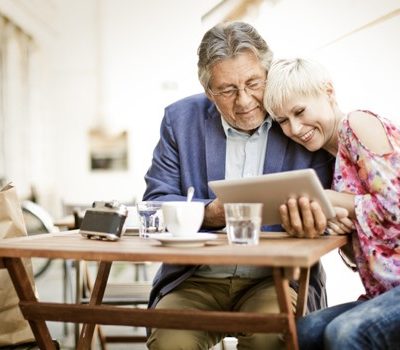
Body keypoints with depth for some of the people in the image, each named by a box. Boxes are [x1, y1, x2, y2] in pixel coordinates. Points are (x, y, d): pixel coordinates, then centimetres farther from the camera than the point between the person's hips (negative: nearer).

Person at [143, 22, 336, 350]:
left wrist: (310, 218, -27)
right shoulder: (181, 119, 3)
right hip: (197, 281, 1)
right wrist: (211, 214, -18)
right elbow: (155, 200, 2)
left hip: (277, 279, -1)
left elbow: (320, 205, -1)